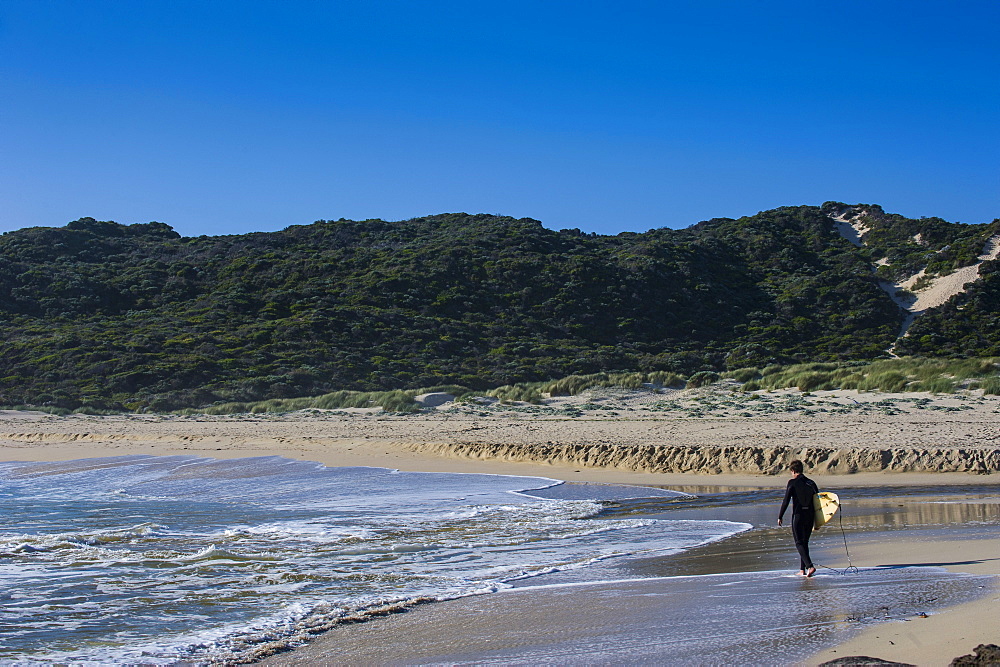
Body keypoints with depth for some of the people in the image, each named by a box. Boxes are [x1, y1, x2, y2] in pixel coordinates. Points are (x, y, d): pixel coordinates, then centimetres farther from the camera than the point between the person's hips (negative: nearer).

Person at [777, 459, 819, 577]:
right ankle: (802, 569, 17)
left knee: (799, 543, -2)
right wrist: (817, 521, 17)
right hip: (810, 516, 6)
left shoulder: (792, 483, -7)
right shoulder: (811, 483, 9)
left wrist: (780, 516, -1)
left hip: (798, 515, -5)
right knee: (805, 542, 15)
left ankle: (810, 566, -19)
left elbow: (786, 501, -9)